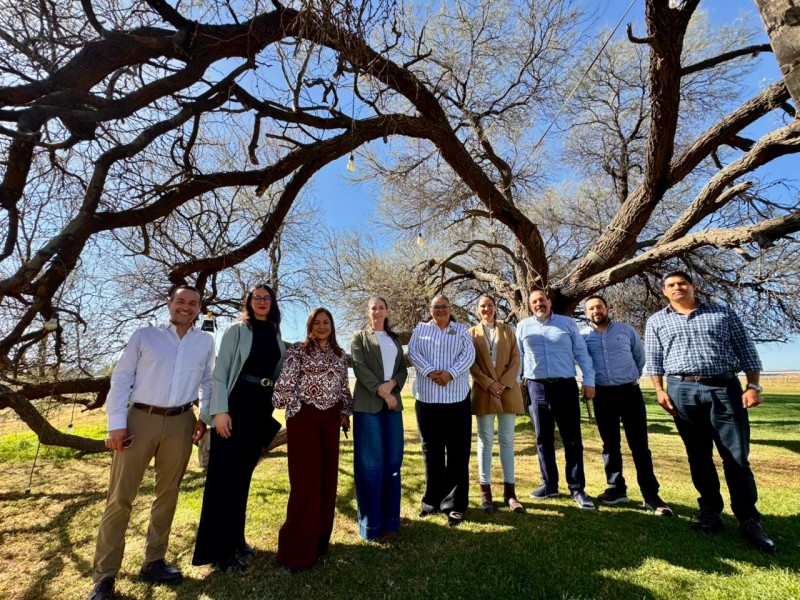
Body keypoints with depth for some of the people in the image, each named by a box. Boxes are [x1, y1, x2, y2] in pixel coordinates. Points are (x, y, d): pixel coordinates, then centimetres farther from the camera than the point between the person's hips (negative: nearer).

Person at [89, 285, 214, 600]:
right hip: (140, 419, -2)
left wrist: (204, 415, 5)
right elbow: (121, 378, 0)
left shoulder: (206, 342, 7)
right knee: (120, 496, 3)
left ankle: (153, 562, 26)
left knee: (168, 494, 11)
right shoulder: (144, 335, 2)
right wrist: (116, 423, -7)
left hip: (180, 423, 2)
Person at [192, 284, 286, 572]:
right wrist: (220, 410, -16)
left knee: (243, 474, 15)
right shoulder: (237, 330, -3)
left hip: (262, 407, 5)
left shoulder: (276, 337, 11)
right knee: (224, 474, 1)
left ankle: (234, 538, 29)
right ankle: (218, 548, 13)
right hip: (236, 402, -5)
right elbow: (220, 370, -9)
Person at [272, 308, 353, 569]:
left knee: (327, 478, 10)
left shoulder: (339, 354, 12)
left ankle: (319, 538, 26)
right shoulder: (298, 350, -4)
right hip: (304, 417, -5)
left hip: (330, 418, 5)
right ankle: (297, 548, 9)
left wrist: (346, 413, 13)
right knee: (306, 480, -3)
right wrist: (288, 410, -13)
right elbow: (286, 382, -9)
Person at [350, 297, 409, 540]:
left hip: (393, 403, 4)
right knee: (371, 463, -1)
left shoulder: (394, 339, 18)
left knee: (393, 461, 5)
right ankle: (371, 522, 10)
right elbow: (359, 367, -6)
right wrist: (381, 391, -14)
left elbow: (403, 369, 11)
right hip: (368, 403, -4)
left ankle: (389, 520, 17)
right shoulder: (359, 337, 7)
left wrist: (392, 384, -9)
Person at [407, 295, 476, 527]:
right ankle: (433, 500, 24)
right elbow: (412, 352, -2)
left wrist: (450, 373, -19)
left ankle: (455, 505, 13)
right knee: (431, 452, 10)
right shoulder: (420, 329, 12)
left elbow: (469, 354, -3)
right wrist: (429, 371, -18)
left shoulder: (462, 330, 10)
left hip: (457, 398, -1)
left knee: (458, 452, 2)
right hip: (427, 398, 1)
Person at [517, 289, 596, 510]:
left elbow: (582, 353, 4)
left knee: (572, 440, 2)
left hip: (566, 386, -1)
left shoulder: (567, 323, 6)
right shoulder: (523, 326, 8)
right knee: (543, 440, 9)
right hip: (536, 388, 1)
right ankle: (549, 485, 22)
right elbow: (517, 357, 10)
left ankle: (577, 488, 13)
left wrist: (589, 380, -2)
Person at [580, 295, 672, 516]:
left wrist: (632, 377, 15)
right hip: (602, 395, 1)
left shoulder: (626, 330, 3)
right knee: (610, 445, 10)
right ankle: (617, 489, 22)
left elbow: (640, 356, 15)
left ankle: (651, 495, 8)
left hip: (630, 391, 0)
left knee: (639, 445, 1)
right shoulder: (582, 336, 0)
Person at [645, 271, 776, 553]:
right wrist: (659, 390, -2)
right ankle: (710, 509, 19)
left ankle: (749, 520, 12)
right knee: (698, 455, 8)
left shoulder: (723, 313, 11)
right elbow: (653, 359, 8)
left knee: (737, 456, 1)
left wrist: (753, 386, -1)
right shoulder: (657, 321, 10)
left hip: (725, 387, 0)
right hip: (682, 391, 0)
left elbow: (746, 351, 8)